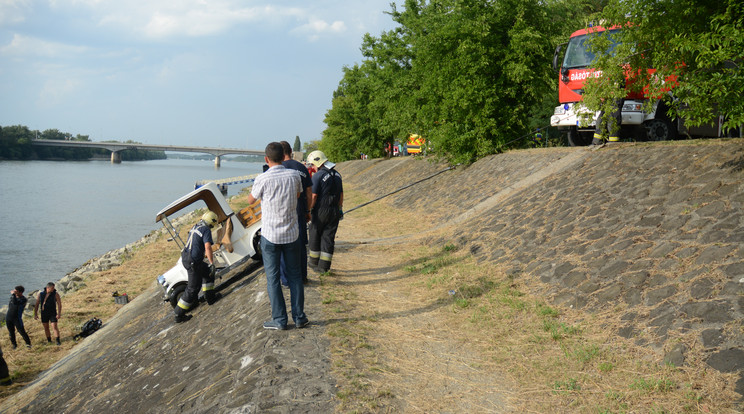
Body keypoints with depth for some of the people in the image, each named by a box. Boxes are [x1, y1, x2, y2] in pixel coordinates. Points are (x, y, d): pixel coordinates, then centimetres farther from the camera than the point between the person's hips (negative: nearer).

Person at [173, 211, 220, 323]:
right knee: (193, 288, 0)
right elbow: (208, 247, -25)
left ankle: (210, 297, 32)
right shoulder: (206, 230, -12)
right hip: (193, 262, -9)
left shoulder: (195, 227, 15)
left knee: (208, 272, 26)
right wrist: (212, 263, -24)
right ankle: (179, 315, 4)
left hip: (185, 258, 9)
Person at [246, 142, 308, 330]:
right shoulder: (294, 175, -3)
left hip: (270, 235, -3)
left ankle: (279, 320, 8)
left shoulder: (263, 179, -13)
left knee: (273, 277, 5)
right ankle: (299, 317, 15)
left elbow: (251, 200, 4)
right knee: (294, 275, 13)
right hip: (292, 233, 3)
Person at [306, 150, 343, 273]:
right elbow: (341, 194, 13)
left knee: (315, 236, 12)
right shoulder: (337, 175, 8)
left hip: (320, 211, -5)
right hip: (334, 212, 5)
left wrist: (308, 211, -8)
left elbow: (313, 196, -16)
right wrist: (339, 209, 21)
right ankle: (324, 266, 7)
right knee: (328, 237, 7)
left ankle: (314, 261, 24)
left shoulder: (317, 176, -14)